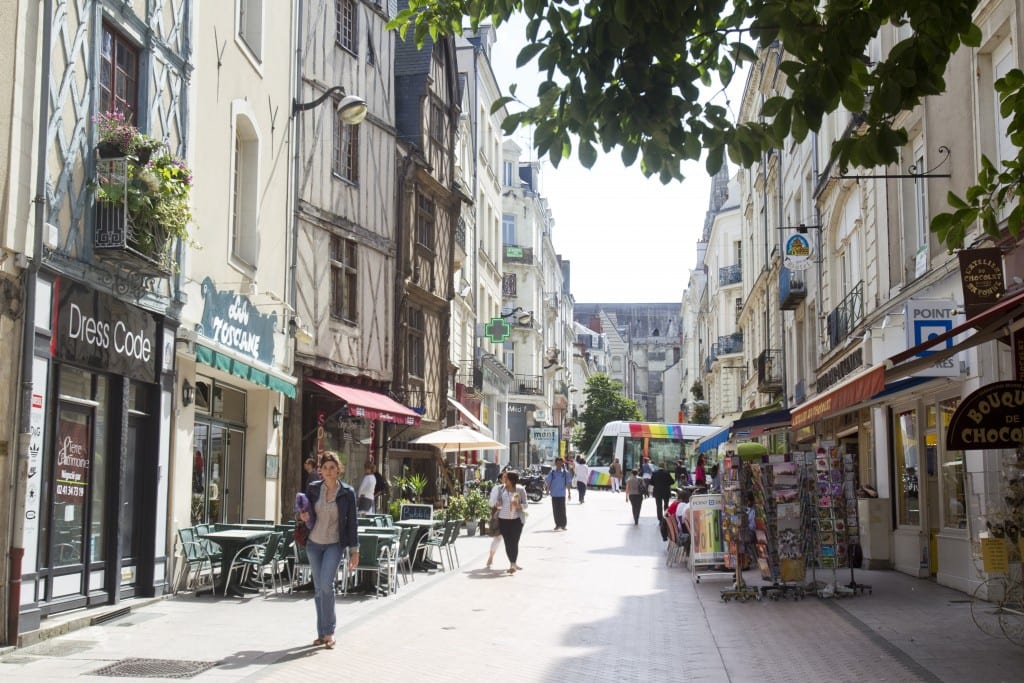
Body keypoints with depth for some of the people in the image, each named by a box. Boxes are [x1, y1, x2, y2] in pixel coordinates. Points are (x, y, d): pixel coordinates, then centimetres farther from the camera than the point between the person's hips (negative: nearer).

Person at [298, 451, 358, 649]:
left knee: (326, 584, -18)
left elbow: (351, 522, -1)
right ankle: (322, 633, 18)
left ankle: (329, 632, -8)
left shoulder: (347, 493, -6)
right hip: (314, 543, 3)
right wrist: (305, 518, -12)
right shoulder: (312, 489, 1)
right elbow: (309, 519, 12)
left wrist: (354, 550, -2)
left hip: (334, 544, -3)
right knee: (318, 588, 8)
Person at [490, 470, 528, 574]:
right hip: (503, 519, 3)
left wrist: (518, 505, -18)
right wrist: (497, 505, -9)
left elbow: (525, 505, 3)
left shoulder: (520, 490, 0)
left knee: (514, 542, -8)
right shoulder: (501, 489, 8)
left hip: (517, 519, -3)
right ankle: (513, 563, 17)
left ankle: (513, 564, -7)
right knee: (507, 542, 4)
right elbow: (496, 502, 14)